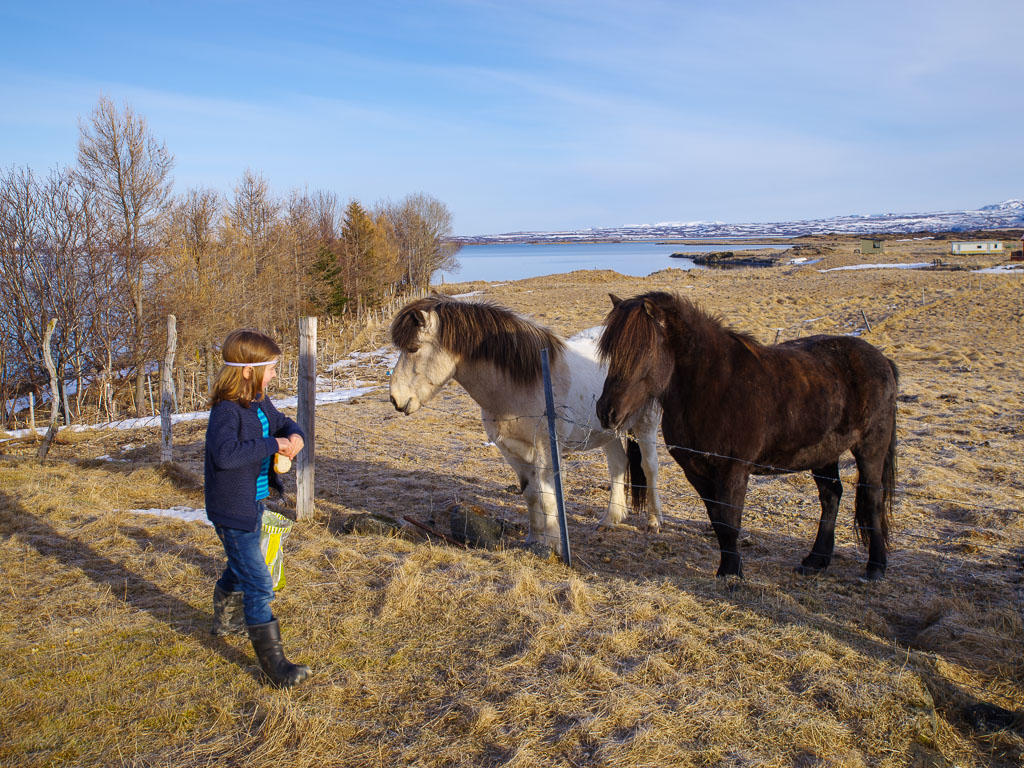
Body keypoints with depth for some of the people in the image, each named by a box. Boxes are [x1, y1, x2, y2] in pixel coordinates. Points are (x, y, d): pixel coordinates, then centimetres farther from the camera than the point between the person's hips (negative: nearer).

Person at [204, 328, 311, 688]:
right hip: (233, 511, -10)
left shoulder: (260, 403, 3)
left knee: (240, 567, 30)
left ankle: (226, 620, 55)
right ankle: (273, 662, 0)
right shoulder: (227, 409, -25)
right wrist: (271, 446, -31)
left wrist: (294, 435, -5)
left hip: (252, 503, 10)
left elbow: (282, 422, 19)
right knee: (258, 583, -7)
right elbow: (225, 453, -39)